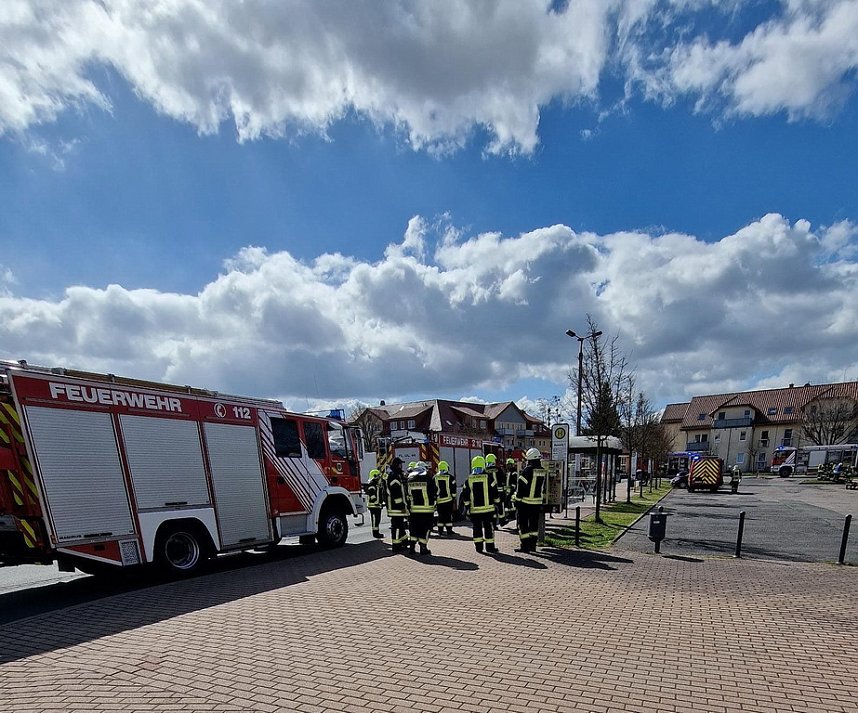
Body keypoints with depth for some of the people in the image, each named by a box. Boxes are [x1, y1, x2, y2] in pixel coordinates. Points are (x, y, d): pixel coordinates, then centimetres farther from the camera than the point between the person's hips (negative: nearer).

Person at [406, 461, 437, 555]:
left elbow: (407, 495, 7)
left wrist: (408, 507, 15)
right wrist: (433, 500, 15)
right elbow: (435, 492, -3)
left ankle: (412, 547, 14)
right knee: (425, 529, 3)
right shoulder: (428, 478, -9)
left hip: (414, 509, 4)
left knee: (414, 527, 14)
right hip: (427, 508, -4)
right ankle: (423, 548, 4)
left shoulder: (410, 479, 4)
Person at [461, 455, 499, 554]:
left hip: (474, 509, 2)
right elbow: (494, 493, -3)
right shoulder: (488, 477, -7)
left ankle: (478, 546, 16)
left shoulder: (469, 479, -1)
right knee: (488, 527, 6)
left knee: (477, 527, 12)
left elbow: (465, 495, 2)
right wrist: (497, 503, 9)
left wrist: (467, 506, 10)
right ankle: (490, 547, 8)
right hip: (488, 508, -2)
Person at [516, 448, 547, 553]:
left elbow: (521, 486, -13)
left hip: (526, 502, -6)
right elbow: (543, 487, 15)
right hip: (537, 502, 6)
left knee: (523, 524, 1)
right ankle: (533, 545, 19)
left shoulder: (527, 470, -15)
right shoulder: (542, 471, 6)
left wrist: (518, 499, -4)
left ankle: (525, 546, 1)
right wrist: (542, 501, 23)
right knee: (534, 524, 14)